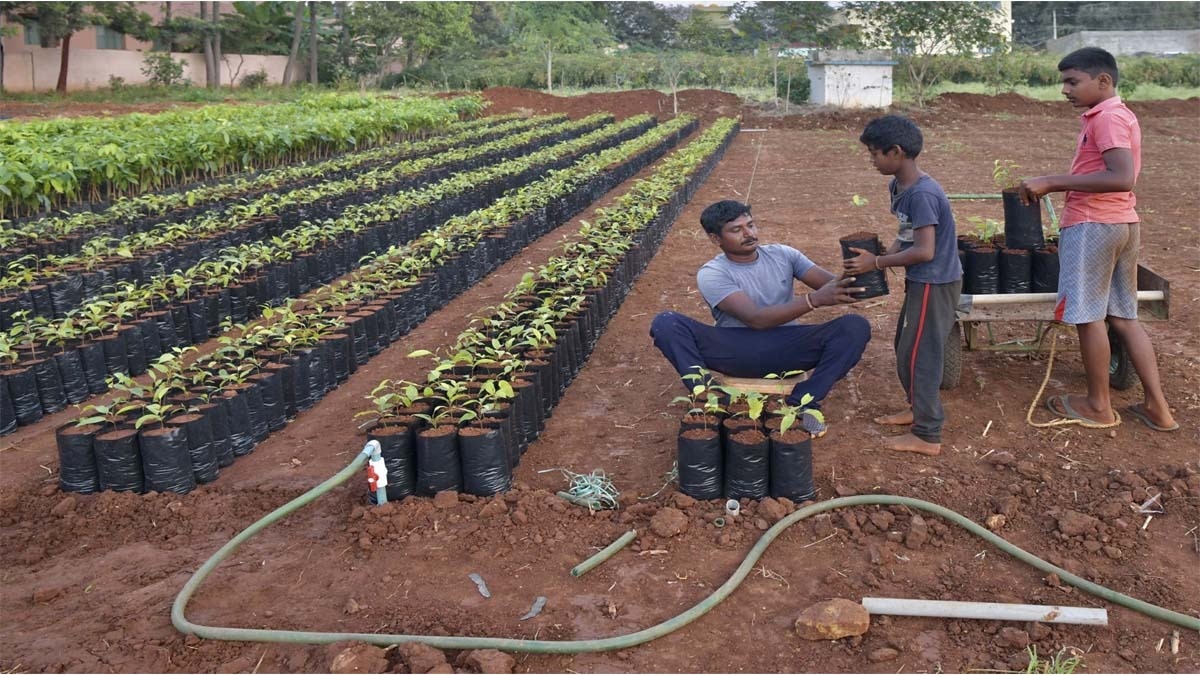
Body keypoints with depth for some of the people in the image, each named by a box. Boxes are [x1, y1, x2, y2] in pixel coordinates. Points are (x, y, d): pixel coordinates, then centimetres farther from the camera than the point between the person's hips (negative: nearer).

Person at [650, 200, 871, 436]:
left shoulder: (781, 254, 6)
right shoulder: (711, 274, -9)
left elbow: (831, 283, -3)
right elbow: (755, 319, -23)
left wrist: (853, 282, -30)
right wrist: (814, 300, -35)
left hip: (786, 348, 3)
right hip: (735, 352, -3)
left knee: (856, 326, -21)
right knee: (665, 323, -25)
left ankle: (802, 401, -21)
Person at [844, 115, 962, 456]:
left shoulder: (922, 194, -25)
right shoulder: (898, 186, 5)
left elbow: (924, 250, -26)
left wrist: (878, 263, -19)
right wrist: (881, 256, -4)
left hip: (934, 284, -10)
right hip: (921, 281, 10)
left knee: (918, 354, -2)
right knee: (906, 347, 21)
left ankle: (927, 435, 7)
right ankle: (918, 407, 38)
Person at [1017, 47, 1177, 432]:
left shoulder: (1107, 117, -15)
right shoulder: (1118, 115, 16)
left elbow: (1121, 177, -26)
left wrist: (1052, 182, -24)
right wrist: (1052, 185, 13)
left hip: (1094, 226, -10)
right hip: (1122, 224, 10)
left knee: (1088, 316, 1)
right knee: (1124, 317, 12)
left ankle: (1099, 406, 12)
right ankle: (1157, 408, 14)